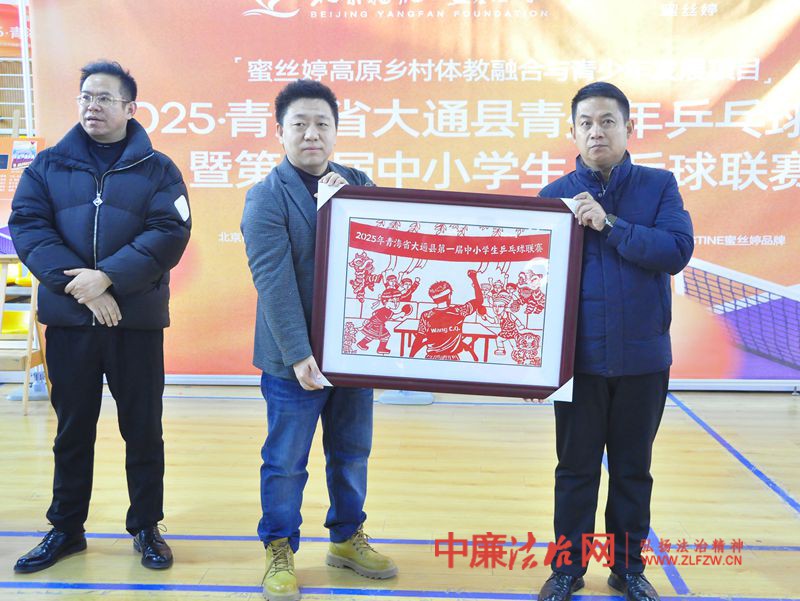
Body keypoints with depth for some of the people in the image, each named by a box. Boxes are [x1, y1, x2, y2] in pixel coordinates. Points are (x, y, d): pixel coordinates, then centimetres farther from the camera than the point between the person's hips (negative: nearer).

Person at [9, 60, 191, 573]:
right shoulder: (49, 165, 8)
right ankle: (66, 528, 28)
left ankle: (146, 527, 23)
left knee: (143, 428, 7)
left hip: (137, 319, -2)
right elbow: (27, 225, -4)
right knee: (73, 428, 13)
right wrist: (75, 282, -17)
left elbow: (170, 233, -10)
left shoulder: (157, 169, 2)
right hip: (68, 319, 2)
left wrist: (108, 276, -20)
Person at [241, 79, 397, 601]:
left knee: (352, 454, 17)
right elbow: (275, 282, -16)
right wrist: (298, 353, -23)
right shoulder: (267, 197, -8)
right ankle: (279, 551, 25)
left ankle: (348, 539, 36)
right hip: (296, 358, -4)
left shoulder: (356, 183, 7)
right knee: (286, 462, 7)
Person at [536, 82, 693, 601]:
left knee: (634, 469, 13)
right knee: (576, 468, 10)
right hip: (579, 356, 0)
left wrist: (609, 224, -19)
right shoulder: (555, 195, 1)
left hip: (643, 355, 0)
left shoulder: (659, 185, 1)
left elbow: (678, 250, -13)